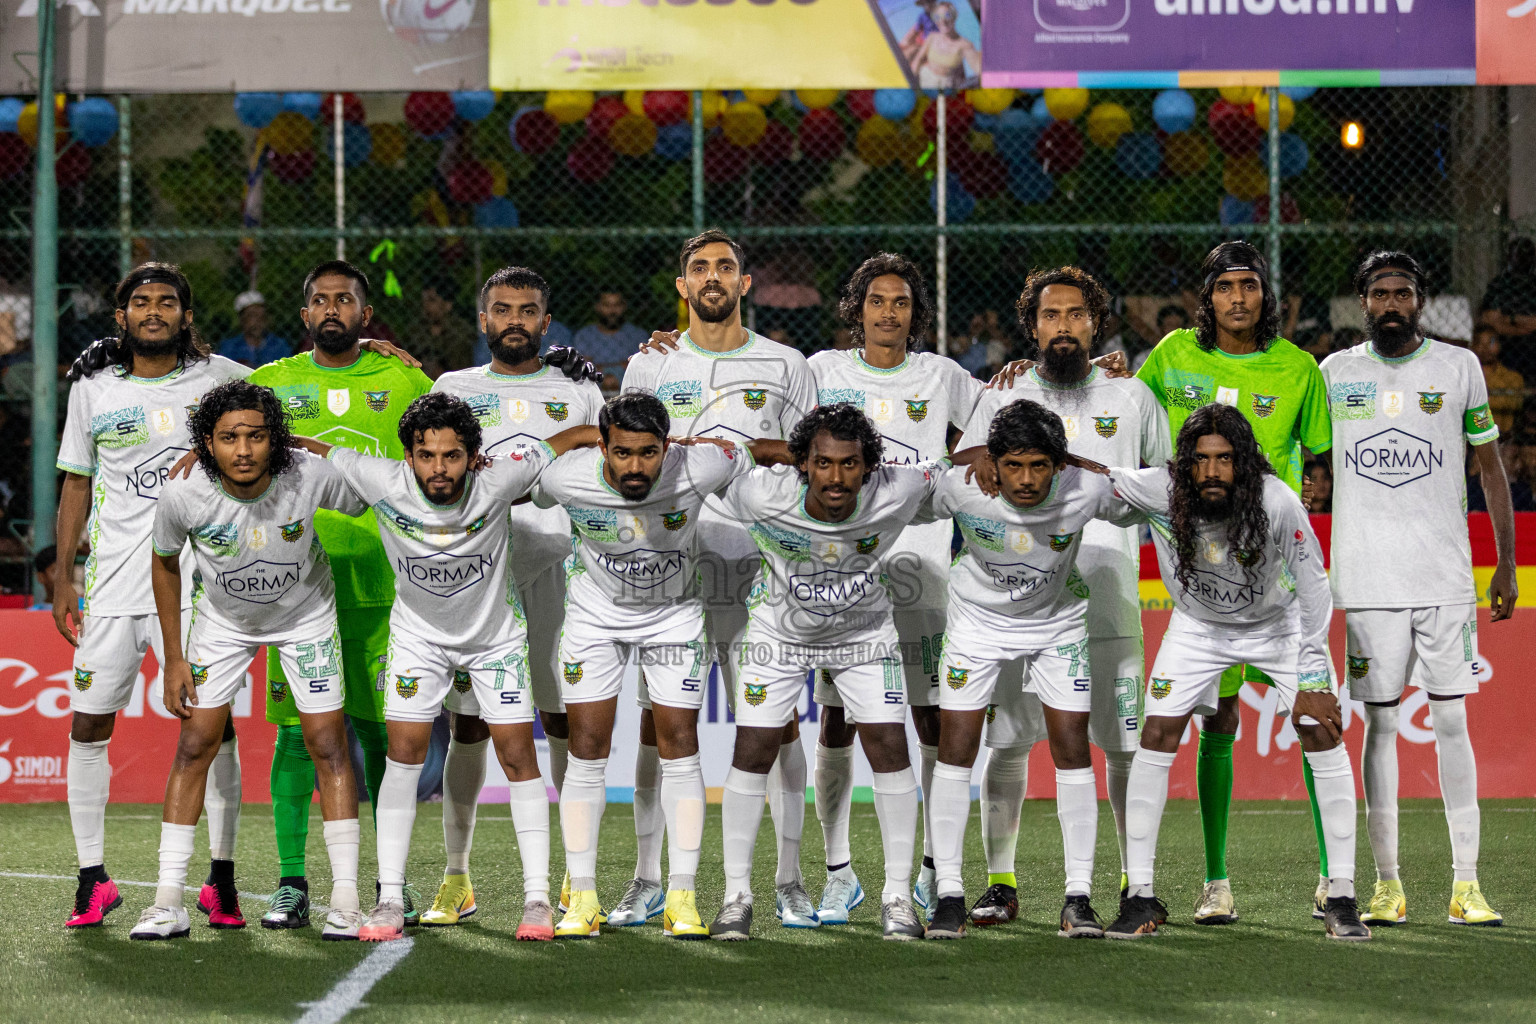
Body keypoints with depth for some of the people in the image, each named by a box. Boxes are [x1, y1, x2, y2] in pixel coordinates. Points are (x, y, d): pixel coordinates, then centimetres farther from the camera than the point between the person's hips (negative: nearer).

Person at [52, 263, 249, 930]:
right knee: (88, 726, 0)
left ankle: (221, 880, 5)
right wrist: (63, 577, 11)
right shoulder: (92, 388, 9)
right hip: (111, 585, 2)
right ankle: (93, 879, 11)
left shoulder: (222, 380, 3)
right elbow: (76, 485, 15)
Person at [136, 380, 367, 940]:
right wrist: (173, 659, -6)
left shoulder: (313, 477, -32)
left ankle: (345, 900, -1)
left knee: (328, 746, -6)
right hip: (222, 619, 1)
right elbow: (165, 563, -7)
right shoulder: (182, 496, -27)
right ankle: (168, 903, 0)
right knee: (194, 747, -4)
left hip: (306, 615, -1)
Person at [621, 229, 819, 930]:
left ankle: (789, 880, 5)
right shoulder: (651, 366, 10)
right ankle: (648, 880, 8)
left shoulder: (785, 367, 9)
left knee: (777, 723, -1)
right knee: (659, 723, 0)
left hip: (761, 563, 0)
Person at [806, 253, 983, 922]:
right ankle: (839, 874, 9)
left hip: (917, 571, 0)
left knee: (935, 726, 0)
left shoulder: (941, 377, 9)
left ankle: (935, 869, 12)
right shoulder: (823, 372, 8)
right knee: (836, 727, 0)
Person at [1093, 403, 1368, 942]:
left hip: (1277, 624, -1)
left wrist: (1312, 681, -21)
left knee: (1324, 734, -10)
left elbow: (1313, 591, -22)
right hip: (1198, 627, 1)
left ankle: (1341, 897, -2)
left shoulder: (1278, 504, -32)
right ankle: (1140, 897, 0)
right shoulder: (1159, 492, -29)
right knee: (1157, 737, -8)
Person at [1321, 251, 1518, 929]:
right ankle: (1386, 883, 5)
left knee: (1451, 722, -2)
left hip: (1446, 576, -1)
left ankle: (1466, 883, 1)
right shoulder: (1334, 373, 7)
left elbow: (1490, 468, 10)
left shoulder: (1458, 367, 5)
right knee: (1379, 723, 0)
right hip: (1369, 581, 1)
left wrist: (1506, 564, 6)